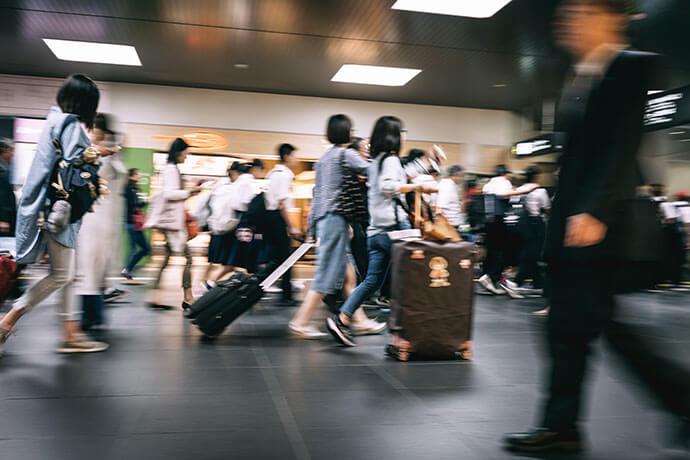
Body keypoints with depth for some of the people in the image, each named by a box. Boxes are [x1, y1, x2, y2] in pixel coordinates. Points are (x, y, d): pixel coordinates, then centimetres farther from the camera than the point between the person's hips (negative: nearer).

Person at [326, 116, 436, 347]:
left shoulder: (376, 162, 20)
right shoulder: (391, 159, -8)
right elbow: (387, 187, -25)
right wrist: (416, 187, -21)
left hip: (376, 229, 9)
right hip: (393, 226, -9)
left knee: (373, 280, 8)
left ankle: (342, 318, 2)